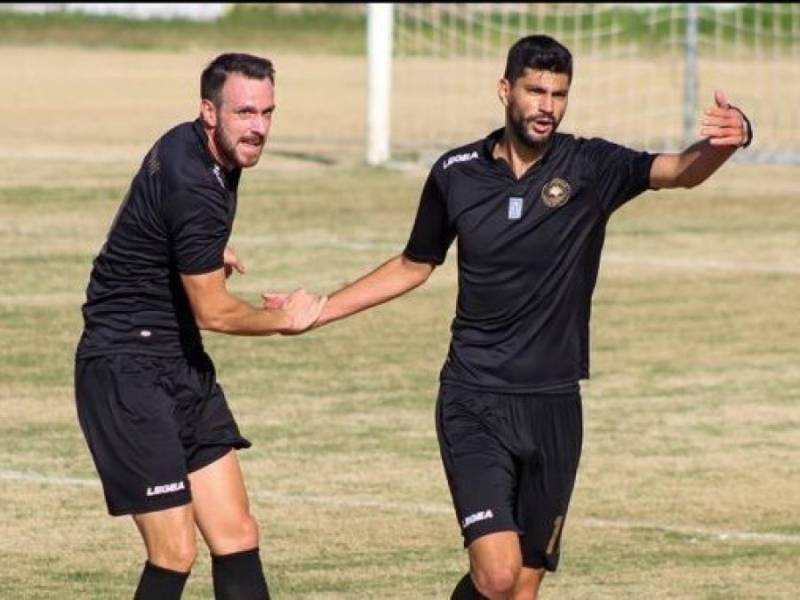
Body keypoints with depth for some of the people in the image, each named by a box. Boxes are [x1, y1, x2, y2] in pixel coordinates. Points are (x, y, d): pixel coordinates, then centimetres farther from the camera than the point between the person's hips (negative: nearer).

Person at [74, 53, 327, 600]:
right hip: (127, 368, -10)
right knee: (175, 555, -11)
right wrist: (286, 318, 1)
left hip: (183, 366, 10)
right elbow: (213, 311, -15)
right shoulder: (194, 186, -23)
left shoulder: (188, 147, 7)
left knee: (237, 537, 4)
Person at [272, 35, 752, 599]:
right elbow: (414, 267, 17)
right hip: (475, 404, -1)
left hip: (554, 405, 1)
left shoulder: (590, 167, -5)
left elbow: (678, 171, -23)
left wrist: (725, 142, -44)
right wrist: (318, 311, 15)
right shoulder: (456, 173, 0)